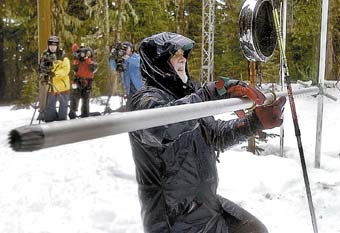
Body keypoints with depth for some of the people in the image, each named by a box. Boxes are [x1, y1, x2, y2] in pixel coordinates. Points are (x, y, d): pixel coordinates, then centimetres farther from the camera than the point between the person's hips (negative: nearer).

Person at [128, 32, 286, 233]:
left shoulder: (184, 96, 10)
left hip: (206, 201, 8)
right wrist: (213, 92, -42)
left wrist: (256, 121, -3)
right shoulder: (146, 99, -16)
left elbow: (216, 135, 9)